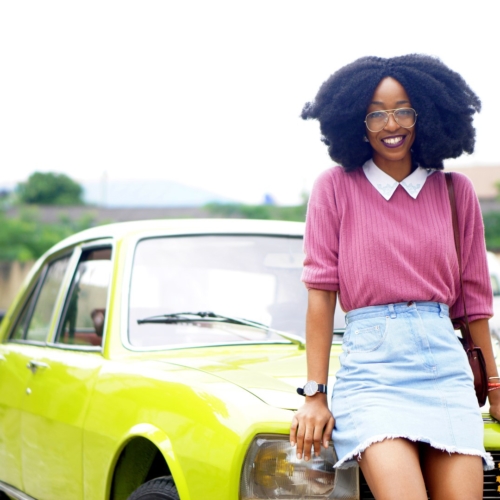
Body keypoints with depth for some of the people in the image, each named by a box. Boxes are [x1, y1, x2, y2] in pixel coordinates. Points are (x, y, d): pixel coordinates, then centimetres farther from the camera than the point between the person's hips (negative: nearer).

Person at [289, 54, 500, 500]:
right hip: (371, 364, -3)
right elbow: (321, 291, 1)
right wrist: (315, 395, -3)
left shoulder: (456, 191, 12)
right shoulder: (336, 188, 4)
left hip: (446, 363, 3)